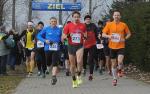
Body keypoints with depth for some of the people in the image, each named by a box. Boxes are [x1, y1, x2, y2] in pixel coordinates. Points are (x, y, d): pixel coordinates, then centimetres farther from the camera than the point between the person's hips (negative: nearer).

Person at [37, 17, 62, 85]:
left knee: (55, 63, -14)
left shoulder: (59, 30, 6)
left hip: (56, 49, -1)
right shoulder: (46, 29, 2)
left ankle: (53, 77, -17)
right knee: (48, 63, 11)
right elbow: (39, 36, 4)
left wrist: (60, 41, -1)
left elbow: (61, 38, 21)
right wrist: (45, 40, -10)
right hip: (47, 48, 1)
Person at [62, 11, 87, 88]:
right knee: (72, 65, 9)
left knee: (79, 61, -24)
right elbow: (63, 38, 0)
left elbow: (85, 36, 18)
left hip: (80, 46, -1)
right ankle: (74, 80, 26)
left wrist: (85, 36, -5)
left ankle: (79, 76, 0)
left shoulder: (83, 26, 3)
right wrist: (67, 36, -20)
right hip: (71, 46, 1)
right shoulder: (68, 26, -1)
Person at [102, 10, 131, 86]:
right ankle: (115, 79, 23)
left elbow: (129, 33, 12)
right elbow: (103, 34, 3)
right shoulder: (109, 24, 1)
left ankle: (120, 70, 14)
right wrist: (108, 36, -18)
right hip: (112, 47, 1)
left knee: (120, 61, -20)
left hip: (121, 46, -1)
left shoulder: (123, 25, 1)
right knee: (114, 64, 8)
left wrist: (124, 39, -7)